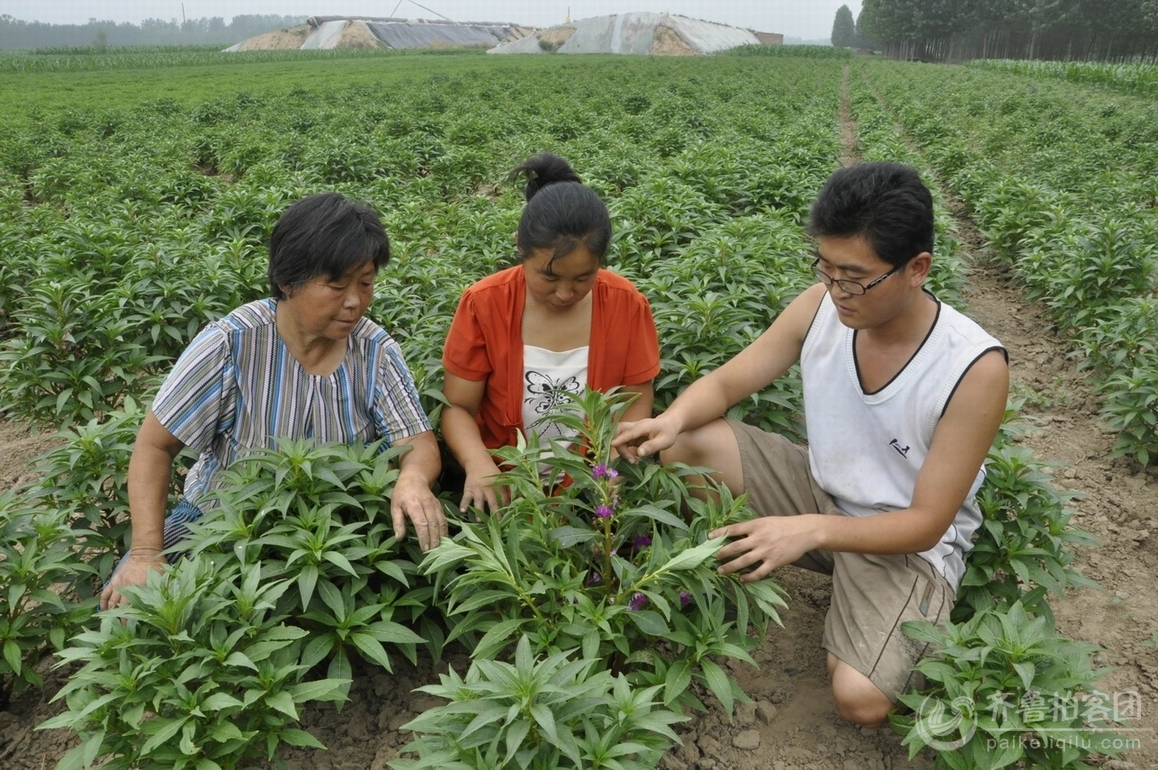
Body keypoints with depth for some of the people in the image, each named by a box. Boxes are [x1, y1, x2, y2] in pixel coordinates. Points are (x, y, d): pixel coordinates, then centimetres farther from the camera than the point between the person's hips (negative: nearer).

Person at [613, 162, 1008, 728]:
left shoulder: (976, 369, -27)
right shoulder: (819, 307, -15)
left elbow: (925, 523, -22)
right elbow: (724, 383, -6)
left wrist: (811, 530, -38)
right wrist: (673, 419, -30)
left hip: (908, 544, -4)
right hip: (820, 490, 4)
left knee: (861, 700, -27)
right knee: (684, 443, -16)